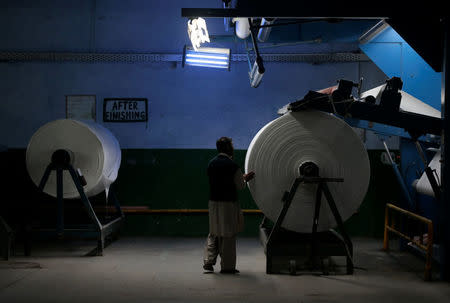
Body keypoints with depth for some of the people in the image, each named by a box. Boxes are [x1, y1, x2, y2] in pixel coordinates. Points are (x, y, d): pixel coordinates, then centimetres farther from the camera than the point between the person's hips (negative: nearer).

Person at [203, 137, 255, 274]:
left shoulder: (211, 163, 7)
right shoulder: (232, 165, -14)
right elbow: (240, 186, -8)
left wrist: (242, 178, 21)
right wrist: (245, 179, 14)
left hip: (213, 202, 6)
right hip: (228, 203, -6)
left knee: (213, 234, 15)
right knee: (228, 235, 2)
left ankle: (208, 262, 12)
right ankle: (227, 266, 7)